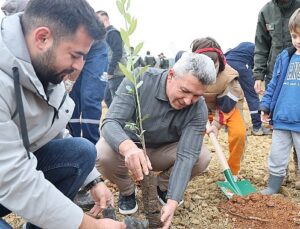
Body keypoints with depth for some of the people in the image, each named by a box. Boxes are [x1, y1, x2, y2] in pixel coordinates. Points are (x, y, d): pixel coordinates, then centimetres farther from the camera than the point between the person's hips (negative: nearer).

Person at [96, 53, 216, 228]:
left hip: (163, 151, 2)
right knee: (103, 154, -34)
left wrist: (172, 202, -40)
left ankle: (164, 187, 9)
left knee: (202, 158, -23)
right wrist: (128, 147, -57)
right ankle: (127, 190, 2)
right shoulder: (140, 79, -28)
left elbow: (186, 156, -28)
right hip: (127, 145, -1)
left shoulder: (199, 110, -22)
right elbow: (111, 122, -34)